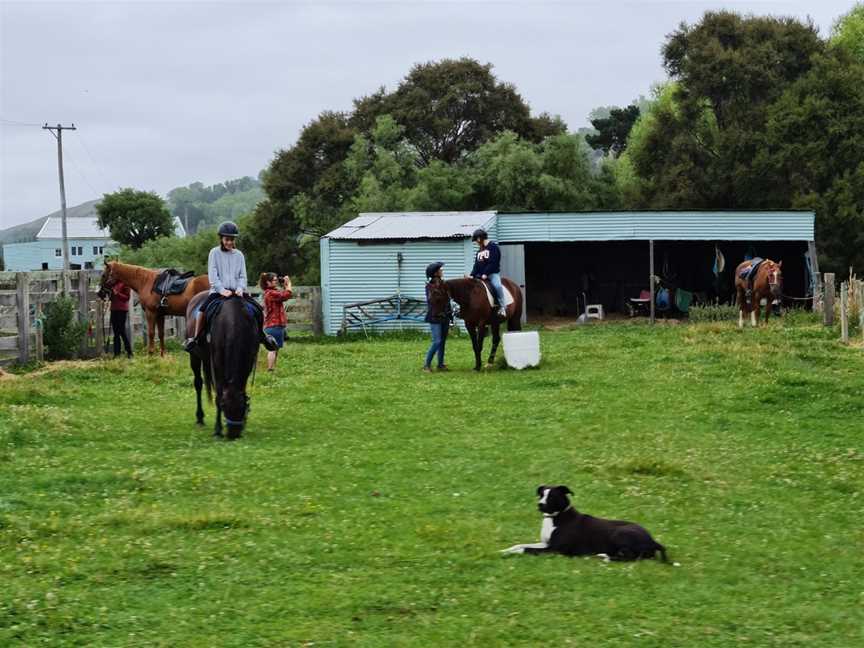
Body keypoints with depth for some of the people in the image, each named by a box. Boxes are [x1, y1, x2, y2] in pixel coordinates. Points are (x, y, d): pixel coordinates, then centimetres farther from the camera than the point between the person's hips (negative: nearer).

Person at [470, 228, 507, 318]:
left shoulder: (493, 247, -4)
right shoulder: (480, 251, 20)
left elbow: (493, 262, -13)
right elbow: (476, 264, 17)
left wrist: (485, 274, -19)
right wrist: (472, 275, 2)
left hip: (492, 273, -8)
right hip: (480, 275, 8)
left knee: (497, 286, -33)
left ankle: (502, 308, -29)